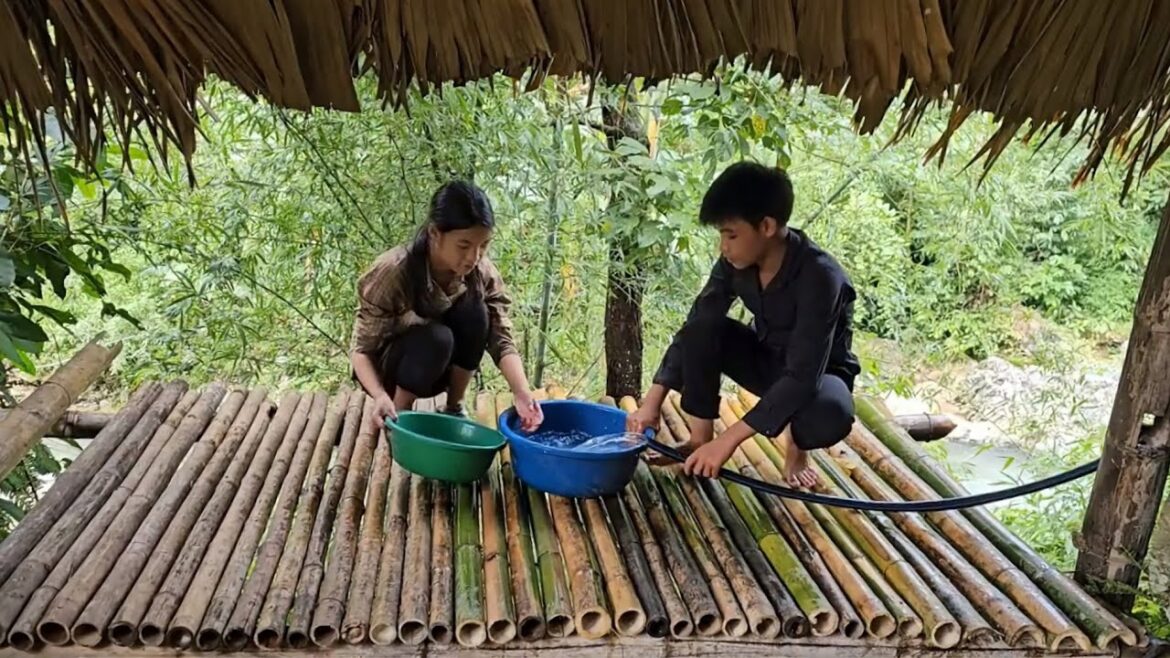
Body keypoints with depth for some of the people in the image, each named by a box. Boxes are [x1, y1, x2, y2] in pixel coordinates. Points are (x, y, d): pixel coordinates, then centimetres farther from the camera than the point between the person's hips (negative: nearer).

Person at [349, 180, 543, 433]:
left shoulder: (483, 274, -19)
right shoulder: (394, 272, -30)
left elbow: (502, 341, -22)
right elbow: (361, 349, -24)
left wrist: (522, 394, -40)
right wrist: (380, 396, -44)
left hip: (438, 370, 4)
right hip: (386, 369, -4)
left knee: (474, 312, -26)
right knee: (436, 338, -35)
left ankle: (454, 409, -6)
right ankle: (398, 417, -10)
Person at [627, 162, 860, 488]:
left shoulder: (819, 277, -34)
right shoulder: (736, 261, -16)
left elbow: (803, 377, -38)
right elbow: (693, 328, -11)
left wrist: (729, 440, -42)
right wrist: (653, 401, -20)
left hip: (816, 374, -5)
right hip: (765, 358, 5)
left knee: (829, 415, -39)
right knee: (702, 328, -22)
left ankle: (798, 445, -3)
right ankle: (700, 439, -8)